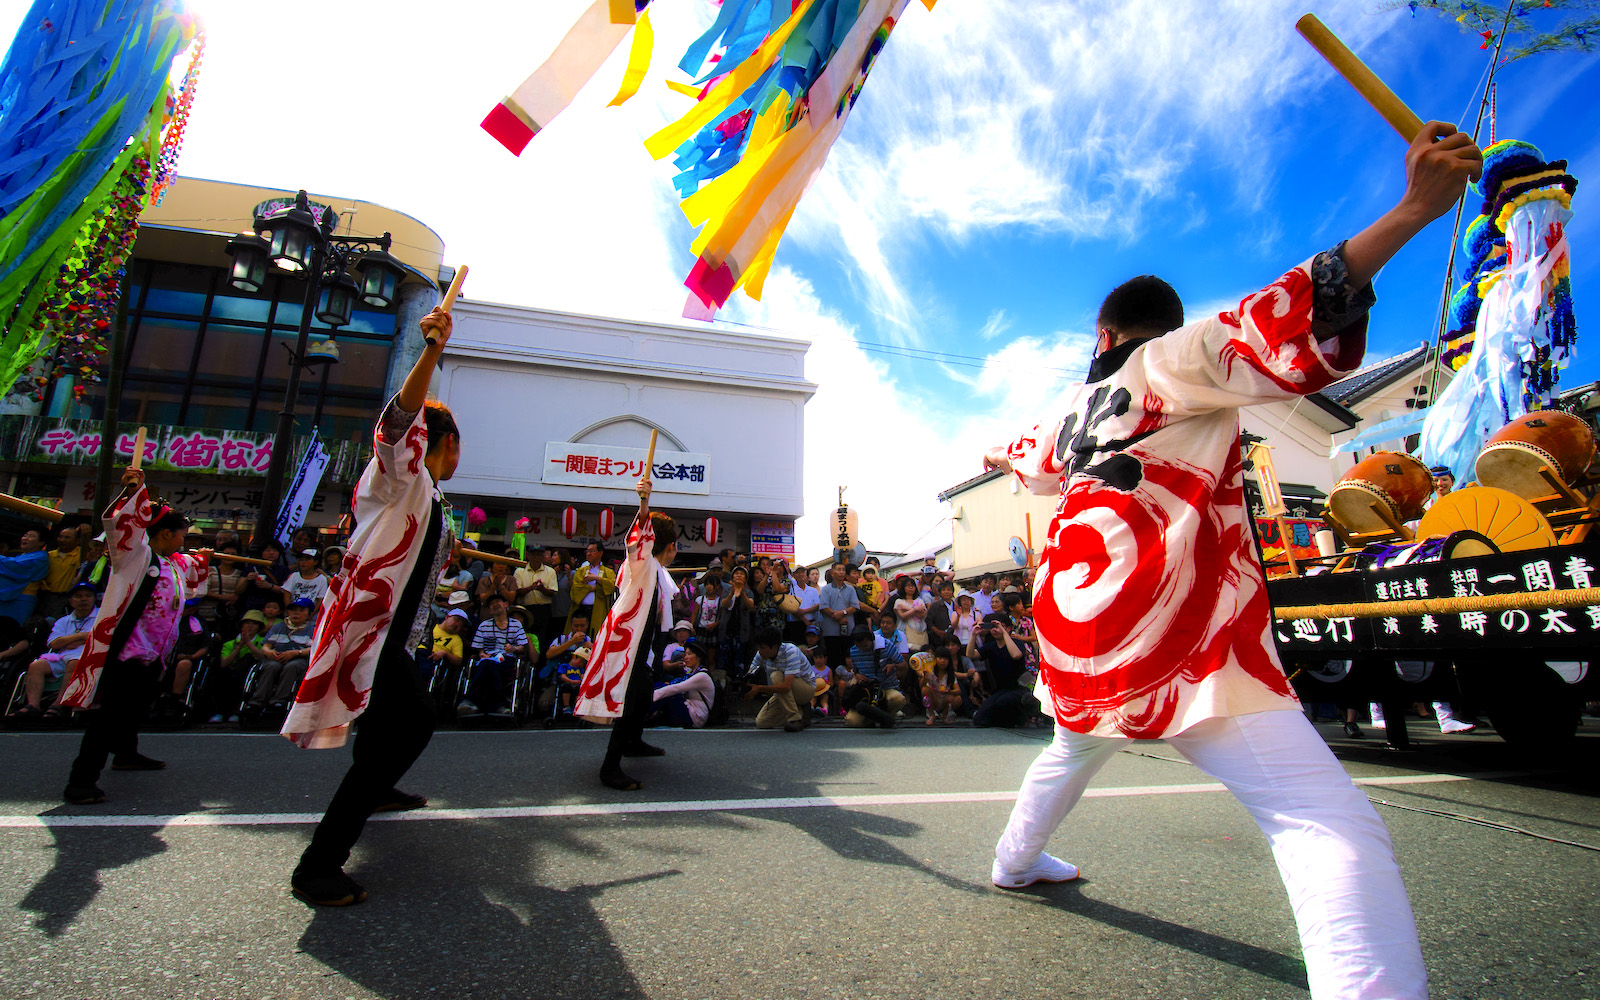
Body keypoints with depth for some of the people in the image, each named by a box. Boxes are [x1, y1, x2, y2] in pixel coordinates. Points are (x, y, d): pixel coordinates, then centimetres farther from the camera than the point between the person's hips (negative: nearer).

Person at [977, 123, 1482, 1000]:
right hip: (1168, 629, -8)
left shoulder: (1074, 408, 20)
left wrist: (999, 457, 63)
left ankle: (1015, 861, 55)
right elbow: (1282, 332, -18)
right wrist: (1413, 210, -17)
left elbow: (1033, 462, 41)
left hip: (1074, 615, 8)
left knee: (1076, 746, 34)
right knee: (1330, 821, -12)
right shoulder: (1175, 360, 1)